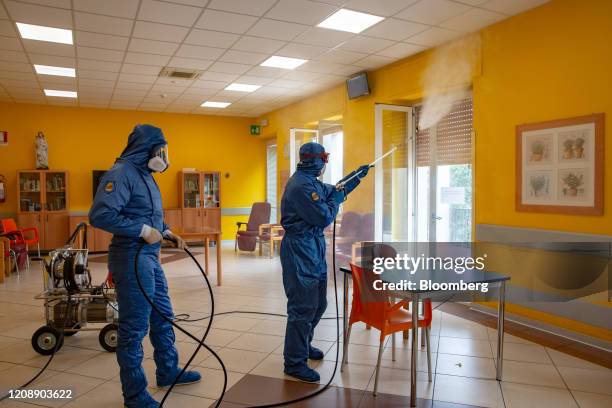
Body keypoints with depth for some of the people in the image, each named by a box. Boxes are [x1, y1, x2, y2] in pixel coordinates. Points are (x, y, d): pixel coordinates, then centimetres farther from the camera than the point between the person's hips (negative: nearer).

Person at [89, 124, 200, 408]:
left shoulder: (144, 174, 14)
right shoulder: (121, 173, -15)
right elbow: (100, 215, -25)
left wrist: (168, 233, 8)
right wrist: (144, 231, -22)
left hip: (151, 258, 10)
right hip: (132, 259, -10)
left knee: (163, 317, 20)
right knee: (134, 326, 1)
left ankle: (168, 371, 37)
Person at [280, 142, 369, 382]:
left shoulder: (311, 182, 12)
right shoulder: (301, 186, -21)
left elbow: (333, 191, 29)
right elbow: (324, 218, -20)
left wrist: (357, 176, 29)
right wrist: (336, 200, -3)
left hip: (314, 250, 11)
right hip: (300, 252, -11)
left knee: (318, 303, 19)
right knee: (303, 307, -5)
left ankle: (303, 345, 38)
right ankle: (294, 363, 7)